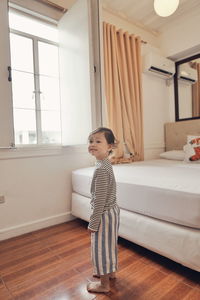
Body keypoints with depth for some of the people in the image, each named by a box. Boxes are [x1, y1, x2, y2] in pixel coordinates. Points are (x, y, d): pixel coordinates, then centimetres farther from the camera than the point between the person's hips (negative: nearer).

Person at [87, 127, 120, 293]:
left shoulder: (101, 169, -28)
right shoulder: (106, 164, 2)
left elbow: (100, 200, -25)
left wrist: (93, 223, -16)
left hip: (104, 214, -9)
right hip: (112, 210, 9)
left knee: (101, 246, 10)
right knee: (109, 243, 25)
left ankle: (104, 284, 31)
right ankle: (110, 271, 48)